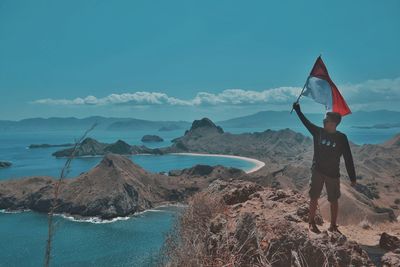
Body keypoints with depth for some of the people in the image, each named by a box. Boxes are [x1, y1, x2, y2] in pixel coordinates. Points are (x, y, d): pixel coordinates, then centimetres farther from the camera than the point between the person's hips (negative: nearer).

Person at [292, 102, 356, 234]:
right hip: (317, 171, 1)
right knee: (314, 198, 8)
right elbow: (306, 122, 10)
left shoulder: (341, 138, -11)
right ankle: (311, 222, 23)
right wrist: (298, 110, 11)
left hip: (333, 174, -1)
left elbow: (348, 158, -8)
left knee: (334, 201, 8)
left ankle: (333, 226, 23)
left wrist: (352, 177, -6)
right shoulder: (318, 132, -5)